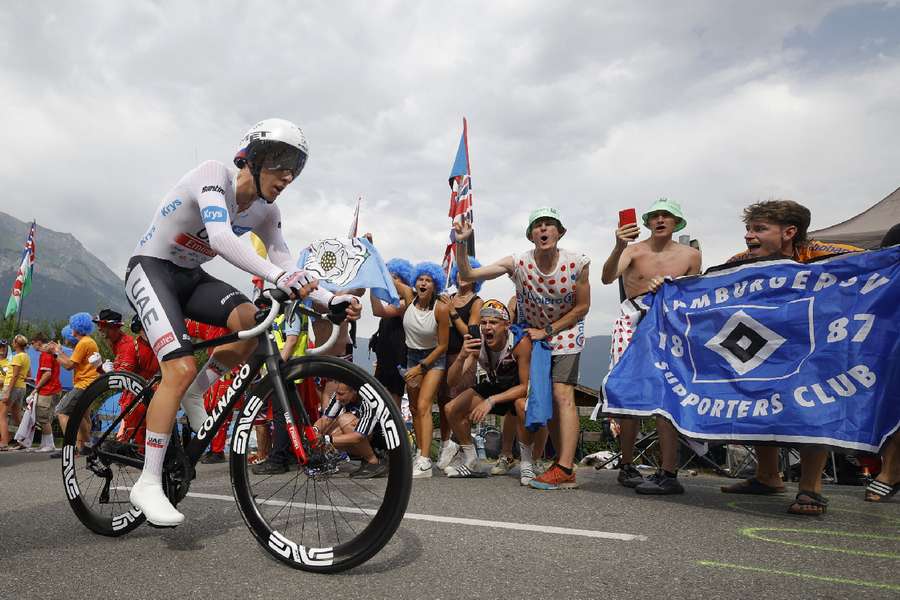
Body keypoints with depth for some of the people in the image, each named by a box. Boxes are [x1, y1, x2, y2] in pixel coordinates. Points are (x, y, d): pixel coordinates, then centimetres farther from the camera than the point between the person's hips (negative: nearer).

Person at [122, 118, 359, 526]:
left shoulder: (265, 211, -2)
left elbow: (285, 266, -4)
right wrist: (279, 277, -54)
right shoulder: (214, 174, -22)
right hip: (151, 268, -6)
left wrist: (330, 300, -19)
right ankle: (148, 483, -13)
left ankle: (194, 394, 3)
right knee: (182, 366, -24)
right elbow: (220, 236, -40)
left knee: (255, 321, -22)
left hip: (190, 276, 6)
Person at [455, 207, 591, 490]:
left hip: (565, 331, -2)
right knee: (545, 399, 3)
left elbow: (582, 307, -10)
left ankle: (564, 469, -13)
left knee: (562, 396, -14)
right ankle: (565, 466, 12)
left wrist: (548, 331, -13)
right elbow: (468, 275, -21)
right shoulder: (518, 263, -19)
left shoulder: (577, 263, -20)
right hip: (533, 334, 3)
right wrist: (461, 244, -36)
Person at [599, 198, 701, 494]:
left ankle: (669, 474, -9)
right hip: (631, 323, 0)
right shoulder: (634, 250, 0)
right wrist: (619, 247, -34)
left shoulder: (691, 255, 8)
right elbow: (607, 278, -18)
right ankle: (627, 466, 11)